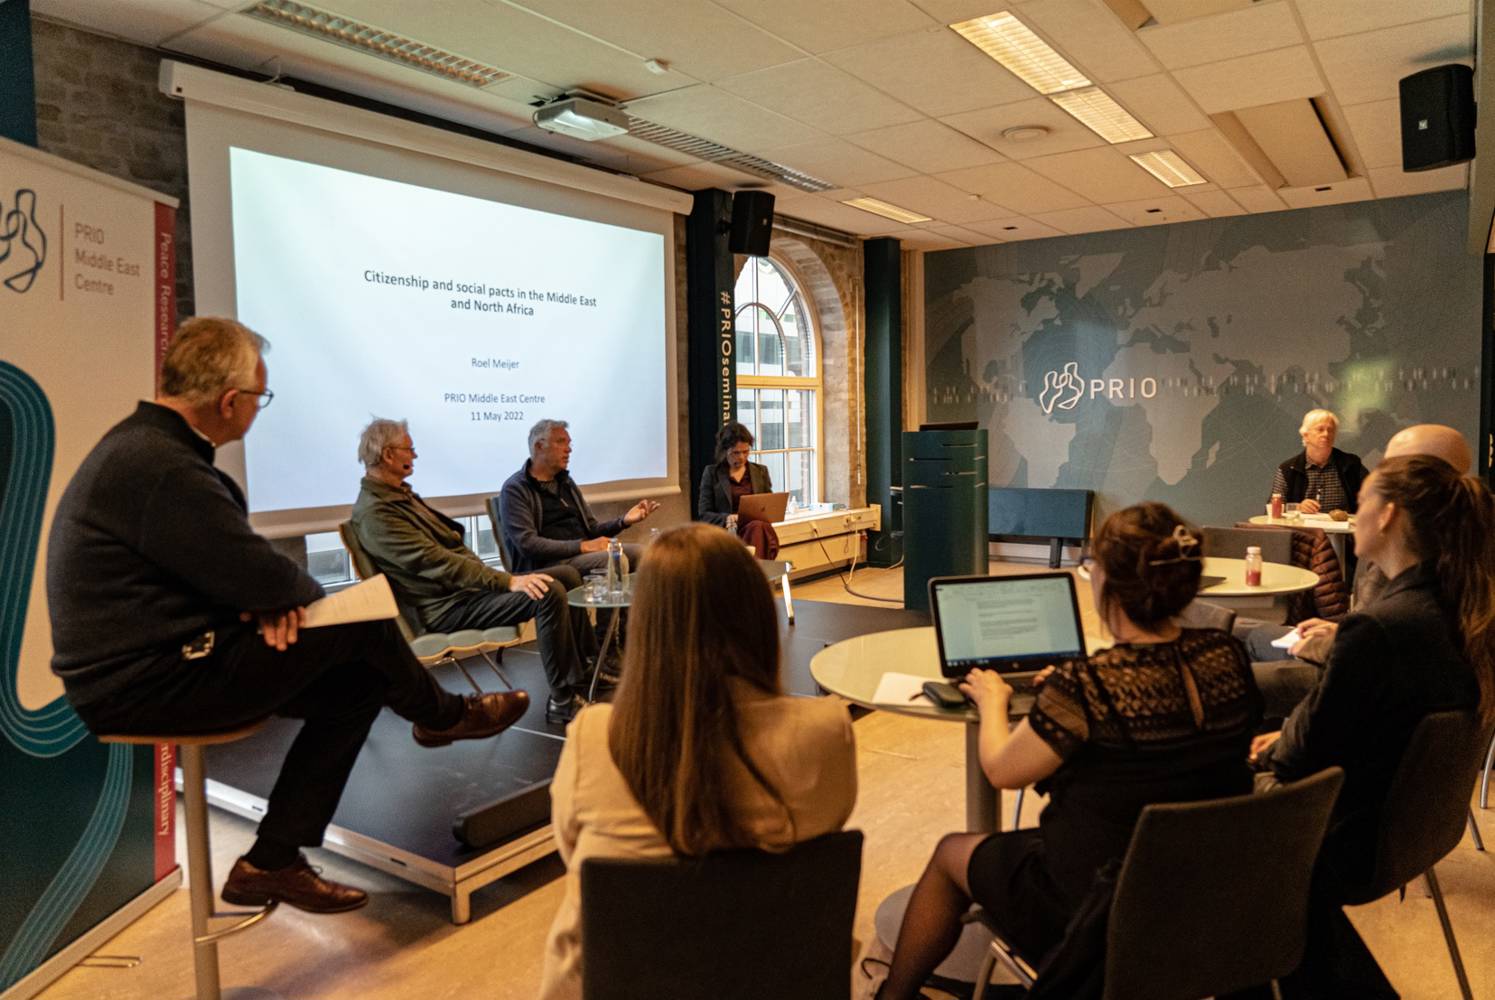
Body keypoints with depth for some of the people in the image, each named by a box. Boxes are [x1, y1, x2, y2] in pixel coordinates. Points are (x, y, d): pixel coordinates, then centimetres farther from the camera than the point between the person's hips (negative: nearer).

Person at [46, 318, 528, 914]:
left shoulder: (146, 442, 8)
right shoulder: (164, 468, -26)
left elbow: (228, 560, 12)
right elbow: (260, 578, -25)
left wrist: (271, 596, -9)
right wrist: (305, 593, -2)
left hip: (138, 663, 10)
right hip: (145, 685, -10)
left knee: (355, 682, 4)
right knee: (356, 626, -11)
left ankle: (274, 863, 12)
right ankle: (444, 715, 19)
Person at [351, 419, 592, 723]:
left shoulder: (400, 493, 15)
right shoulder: (374, 513, -17)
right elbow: (435, 562, -26)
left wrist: (503, 577, 7)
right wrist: (508, 581, -29)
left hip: (466, 583, 10)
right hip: (447, 606, -10)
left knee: (566, 576, 5)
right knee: (550, 594, -25)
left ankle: (587, 676, 11)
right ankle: (563, 701, -16)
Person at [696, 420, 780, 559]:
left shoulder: (761, 471, 19)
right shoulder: (711, 473, 10)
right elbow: (703, 515, 6)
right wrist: (726, 518, -15)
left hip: (759, 528, 3)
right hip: (726, 532, -3)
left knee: (757, 526, -37)